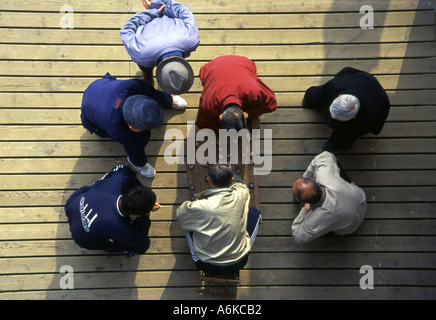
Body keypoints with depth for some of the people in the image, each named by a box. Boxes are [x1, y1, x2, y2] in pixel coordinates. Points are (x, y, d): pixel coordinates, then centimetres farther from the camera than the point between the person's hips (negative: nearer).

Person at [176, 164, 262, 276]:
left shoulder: (200, 207, -27)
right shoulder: (242, 194, -19)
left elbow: (180, 215, -3)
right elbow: (238, 182, 9)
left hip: (209, 267, -2)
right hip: (238, 263, 2)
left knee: (186, 220, 14)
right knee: (254, 212, 18)